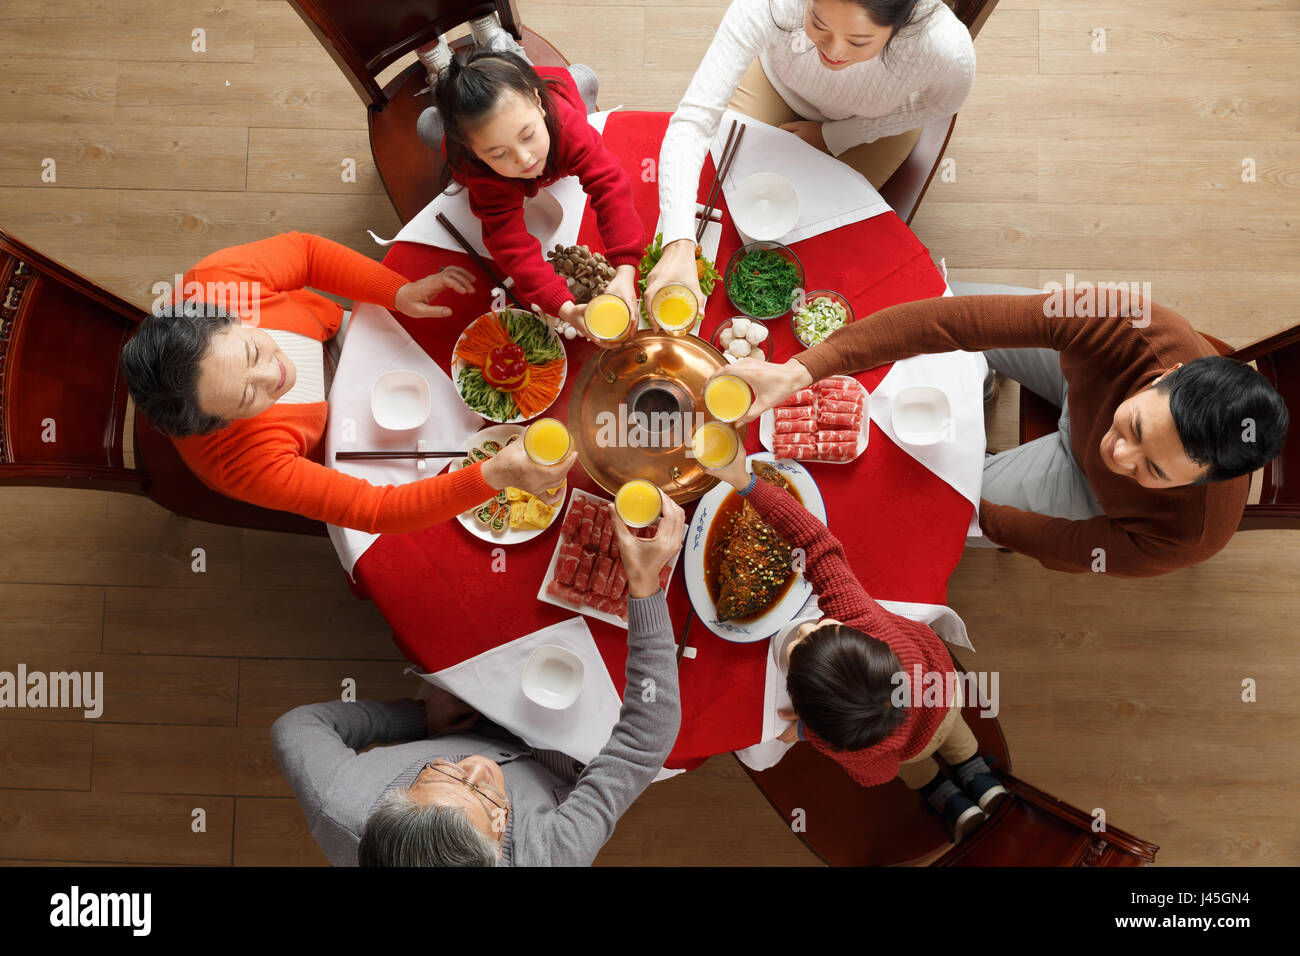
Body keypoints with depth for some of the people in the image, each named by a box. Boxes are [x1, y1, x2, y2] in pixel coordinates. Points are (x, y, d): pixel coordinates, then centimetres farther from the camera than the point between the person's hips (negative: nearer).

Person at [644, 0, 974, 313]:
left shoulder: (949, 50, -41)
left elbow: (939, 103, -15)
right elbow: (694, 117, -46)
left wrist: (831, 136, -17)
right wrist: (679, 245, -59)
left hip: (877, 119, 0)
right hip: (780, 83, 1)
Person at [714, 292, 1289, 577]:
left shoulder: (1190, 538, -43)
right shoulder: (1128, 328, -45)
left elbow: (1068, 549, -25)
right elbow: (949, 319, -50)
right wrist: (799, 371, -56)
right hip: (1088, 387, 2)